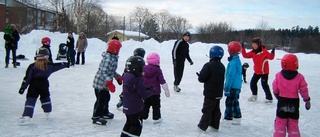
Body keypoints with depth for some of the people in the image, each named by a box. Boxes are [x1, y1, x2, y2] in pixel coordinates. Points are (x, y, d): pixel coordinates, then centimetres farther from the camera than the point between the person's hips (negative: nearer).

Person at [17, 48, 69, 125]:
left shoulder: (32, 66, -4)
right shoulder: (49, 65, 2)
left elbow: (27, 78, -5)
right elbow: (58, 66, 18)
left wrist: (23, 87, -1)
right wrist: (66, 64, 36)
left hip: (34, 85, -2)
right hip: (44, 85, 3)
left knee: (30, 100, -4)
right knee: (45, 97, 25)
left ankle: (26, 116, -17)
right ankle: (47, 111, 42)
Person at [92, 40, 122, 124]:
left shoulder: (113, 58, 8)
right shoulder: (108, 59, -25)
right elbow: (103, 72, -31)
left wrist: (118, 77, 28)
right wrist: (109, 83, -36)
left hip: (105, 83, 10)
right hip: (100, 83, -10)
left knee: (106, 97, 21)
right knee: (101, 100, -3)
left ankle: (105, 113, 38)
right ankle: (96, 116, 7)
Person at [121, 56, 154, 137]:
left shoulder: (127, 77, 2)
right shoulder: (138, 82, -25)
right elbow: (144, 95, -19)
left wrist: (147, 89, 9)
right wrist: (151, 90, -2)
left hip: (127, 107, 9)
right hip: (135, 109, -9)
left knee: (129, 123, 24)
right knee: (137, 125, 5)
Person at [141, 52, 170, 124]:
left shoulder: (144, 69, -1)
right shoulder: (158, 70, -15)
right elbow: (162, 81, -15)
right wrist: (166, 90, -7)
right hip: (155, 92, -4)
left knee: (145, 104, 19)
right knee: (156, 105, 10)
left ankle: (143, 116, 26)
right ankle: (156, 118, 15)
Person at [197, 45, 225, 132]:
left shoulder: (208, 65, -18)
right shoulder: (222, 66, 7)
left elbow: (202, 78, -20)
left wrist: (199, 76, 4)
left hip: (210, 93, -7)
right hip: (219, 93, 7)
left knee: (207, 109, 1)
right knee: (216, 109, 16)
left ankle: (203, 126, 6)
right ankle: (215, 125, 23)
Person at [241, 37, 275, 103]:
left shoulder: (264, 51, -16)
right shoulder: (253, 52, 2)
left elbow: (271, 57, -23)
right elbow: (245, 55, 5)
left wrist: (272, 52, -41)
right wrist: (243, 48, -1)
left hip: (264, 71, -7)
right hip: (257, 71, 7)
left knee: (264, 84, -9)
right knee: (252, 83, 15)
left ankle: (269, 98, 1)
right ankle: (254, 95, 36)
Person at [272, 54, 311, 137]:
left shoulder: (278, 75, -9)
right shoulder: (299, 77, -10)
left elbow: (275, 89, -1)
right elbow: (304, 90, -4)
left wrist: (277, 96, 19)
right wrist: (307, 100, 10)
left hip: (282, 101, 0)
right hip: (294, 102, 0)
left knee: (280, 122, 7)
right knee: (293, 124, 12)